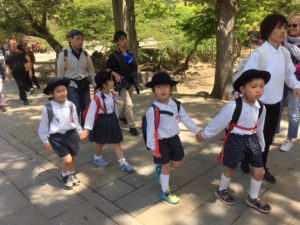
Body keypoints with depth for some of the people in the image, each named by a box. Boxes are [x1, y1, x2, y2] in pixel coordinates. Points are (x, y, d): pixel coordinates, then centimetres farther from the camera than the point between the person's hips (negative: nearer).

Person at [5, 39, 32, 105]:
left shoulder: (21, 53, 4)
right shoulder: (9, 55, -4)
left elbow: (26, 62, 7)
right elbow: (7, 65, -5)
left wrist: (30, 70, 2)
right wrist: (8, 72, -20)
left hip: (23, 71, 3)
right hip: (15, 73, -3)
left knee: (24, 85, 11)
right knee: (21, 85, -11)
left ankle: (21, 96, 36)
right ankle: (24, 99, -4)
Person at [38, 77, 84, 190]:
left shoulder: (71, 105, -5)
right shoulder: (48, 109, -16)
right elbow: (43, 126, -6)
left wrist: (80, 132, 13)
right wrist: (45, 140, -1)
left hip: (71, 134, 4)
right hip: (57, 137, -4)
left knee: (73, 157, 17)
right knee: (67, 159, -7)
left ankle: (72, 175, 46)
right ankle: (65, 176, 26)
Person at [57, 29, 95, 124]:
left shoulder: (85, 54, 5)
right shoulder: (63, 54, -7)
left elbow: (91, 70, 9)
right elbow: (60, 73, -2)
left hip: (84, 84, 4)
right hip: (71, 85, -4)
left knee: (86, 108, 9)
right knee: (76, 109, -11)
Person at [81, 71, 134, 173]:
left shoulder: (112, 94, -3)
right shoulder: (97, 98, -24)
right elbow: (91, 113, -24)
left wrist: (116, 119, 20)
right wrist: (87, 128, -27)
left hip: (112, 120, 6)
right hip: (102, 122, -6)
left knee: (117, 142, 7)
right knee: (101, 142, 15)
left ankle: (123, 163, 12)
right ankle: (97, 158, 42)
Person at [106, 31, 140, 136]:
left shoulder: (130, 54, 5)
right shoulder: (114, 56, -14)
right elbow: (107, 69, -8)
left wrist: (135, 77, 2)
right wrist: (115, 74, -24)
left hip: (131, 82, 7)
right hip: (122, 83, -7)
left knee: (127, 103, 22)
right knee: (129, 104, -16)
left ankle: (122, 116, 49)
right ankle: (132, 126, -7)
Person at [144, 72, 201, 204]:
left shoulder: (176, 104, -5)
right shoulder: (153, 110, -23)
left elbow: (186, 119, 2)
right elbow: (151, 129, -18)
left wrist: (197, 131, 1)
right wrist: (152, 147, -16)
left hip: (174, 139, 6)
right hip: (161, 142, -6)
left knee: (177, 164, 15)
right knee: (166, 167, 5)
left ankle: (160, 168, 46)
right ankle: (165, 193, 26)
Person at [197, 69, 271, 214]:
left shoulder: (261, 108, -4)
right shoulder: (233, 106, -25)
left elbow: (259, 129, 10)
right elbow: (219, 122, -13)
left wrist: (261, 146, 18)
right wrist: (205, 135, -3)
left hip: (252, 140, 6)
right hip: (235, 140, -6)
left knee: (259, 171, 11)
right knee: (231, 169, 12)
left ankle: (253, 199, 36)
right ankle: (221, 191, 42)